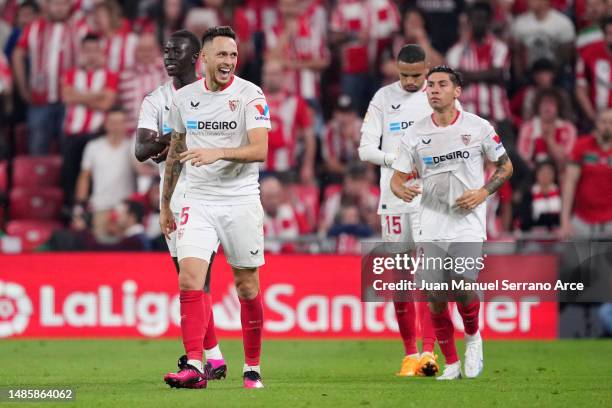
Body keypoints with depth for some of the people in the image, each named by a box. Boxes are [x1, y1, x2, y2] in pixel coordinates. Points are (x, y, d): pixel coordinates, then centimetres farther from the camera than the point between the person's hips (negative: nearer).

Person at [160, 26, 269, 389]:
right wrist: (165, 204, 22)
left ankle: (253, 369, 16)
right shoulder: (184, 98, 6)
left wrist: (218, 153, -30)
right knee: (190, 279, -14)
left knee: (247, 287, 5)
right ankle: (194, 365, -18)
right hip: (199, 202, 2)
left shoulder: (251, 95, -6)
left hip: (241, 201, -2)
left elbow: (260, 150, -16)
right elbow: (175, 152, 18)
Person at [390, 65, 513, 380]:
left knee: (464, 292, -17)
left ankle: (473, 337, 15)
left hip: (468, 225, -2)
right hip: (431, 227, 2)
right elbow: (397, 178, 5)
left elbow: (505, 166, 8)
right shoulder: (415, 133, 2)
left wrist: (482, 192, -8)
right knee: (435, 299, -1)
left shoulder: (478, 127, -2)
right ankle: (450, 363, 16)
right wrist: (402, 190, -19)